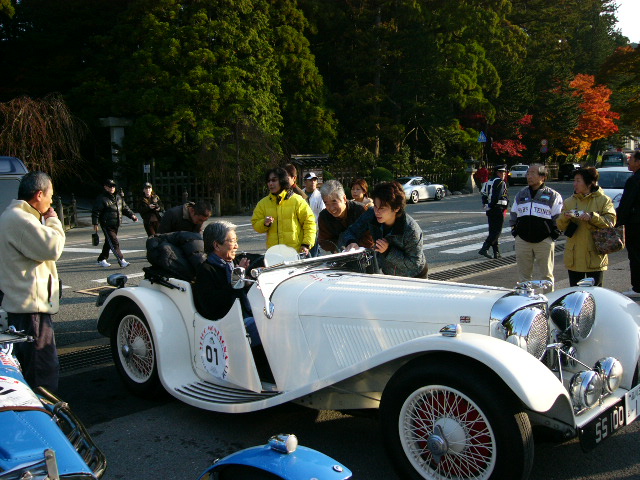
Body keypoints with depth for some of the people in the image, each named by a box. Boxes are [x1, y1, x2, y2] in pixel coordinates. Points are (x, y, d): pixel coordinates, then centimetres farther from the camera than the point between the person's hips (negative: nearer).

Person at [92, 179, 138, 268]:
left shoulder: (118, 197, 13)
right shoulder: (101, 198, -8)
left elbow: (125, 208, 22)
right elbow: (96, 212, -8)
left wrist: (132, 215, 8)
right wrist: (95, 224, -13)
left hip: (116, 225, 7)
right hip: (107, 225, -7)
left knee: (109, 243, 16)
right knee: (114, 243, -13)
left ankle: (101, 260, 29)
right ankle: (121, 261, -15)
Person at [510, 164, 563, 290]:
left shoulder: (553, 196, 2)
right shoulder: (520, 195, 14)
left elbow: (558, 218, 2)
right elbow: (513, 216, 20)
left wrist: (554, 234, -6)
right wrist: (514, 231, 10)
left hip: (544, 241, -3)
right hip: (522, 241, 4)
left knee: (547, 275, 3)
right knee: (524, 275, 9)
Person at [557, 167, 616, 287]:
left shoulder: (604, 200, 1)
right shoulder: (569, 202, 10)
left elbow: (610, 222, -10)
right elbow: (561, 227, 6)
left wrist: (592, 217, -22)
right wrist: (565, 217, -14)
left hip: (595, 256, -3)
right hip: (574, 258, 3)